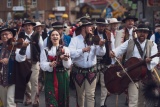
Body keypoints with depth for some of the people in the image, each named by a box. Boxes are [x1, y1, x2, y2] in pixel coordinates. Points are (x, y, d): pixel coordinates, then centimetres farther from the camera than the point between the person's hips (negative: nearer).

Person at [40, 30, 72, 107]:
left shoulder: (65, 49, 6)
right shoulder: (45, 50, 6)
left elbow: (68, 65, -3)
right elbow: (42, 66, -2)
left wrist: (65, 59, -24)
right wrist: (50, 64, -21)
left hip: (62, 77, 1)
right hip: (50, 78, -1)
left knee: (62, 99, 6)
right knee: (51, 100, -9)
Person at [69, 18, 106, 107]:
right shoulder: (75, 40, -7)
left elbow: (101, 53, -7)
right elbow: (71, 53, -20)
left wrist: (101, 46, -28)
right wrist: (83, 50, -32)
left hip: (91, 71, 1)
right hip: (78, 71, -1)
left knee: (90, 94, -2)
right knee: (80, 94, 16)